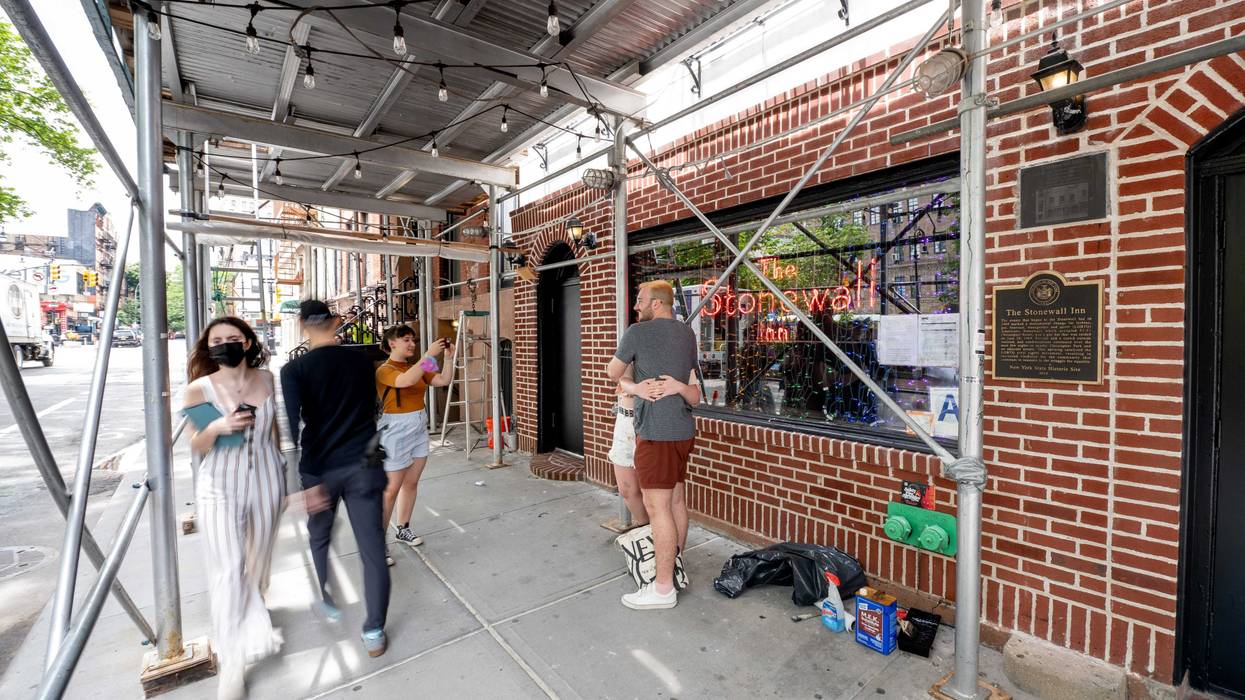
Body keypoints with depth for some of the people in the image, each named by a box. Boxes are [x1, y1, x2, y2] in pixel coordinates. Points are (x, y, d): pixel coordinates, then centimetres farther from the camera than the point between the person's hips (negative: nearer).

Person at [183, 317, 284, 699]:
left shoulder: (266, 378, -4)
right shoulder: (199, 389, -12)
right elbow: (196, 445, -5)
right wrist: (217, 428, -27)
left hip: (266, 480, 3)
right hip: (221, 486, -3)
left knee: (258, 558, 19)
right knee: (229, 568, -5)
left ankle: (252, 620, 47)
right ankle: (233, 658, 10)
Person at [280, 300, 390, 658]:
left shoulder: (294, 369, -8)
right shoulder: (361, 359, 2)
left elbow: (293, 428, -17)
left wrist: (307, 481, -16)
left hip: (321, 468, -1)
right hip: (363, 465, 1)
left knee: (320, 538, 25)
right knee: (372, 550, 4)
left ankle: (330, 603, 43)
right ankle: (374, 632, 10)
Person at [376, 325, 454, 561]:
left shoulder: (417, 367, 9)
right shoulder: (384, 370, -10)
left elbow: (444, 380, 2)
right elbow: (405, 381, -31)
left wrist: (448, 357, -10)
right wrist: (429, 355, -34)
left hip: (420, 429, 7)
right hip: (396, 432, -7)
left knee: (411, 483, 14)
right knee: (390, 490, -2)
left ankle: (403, 529, 29)